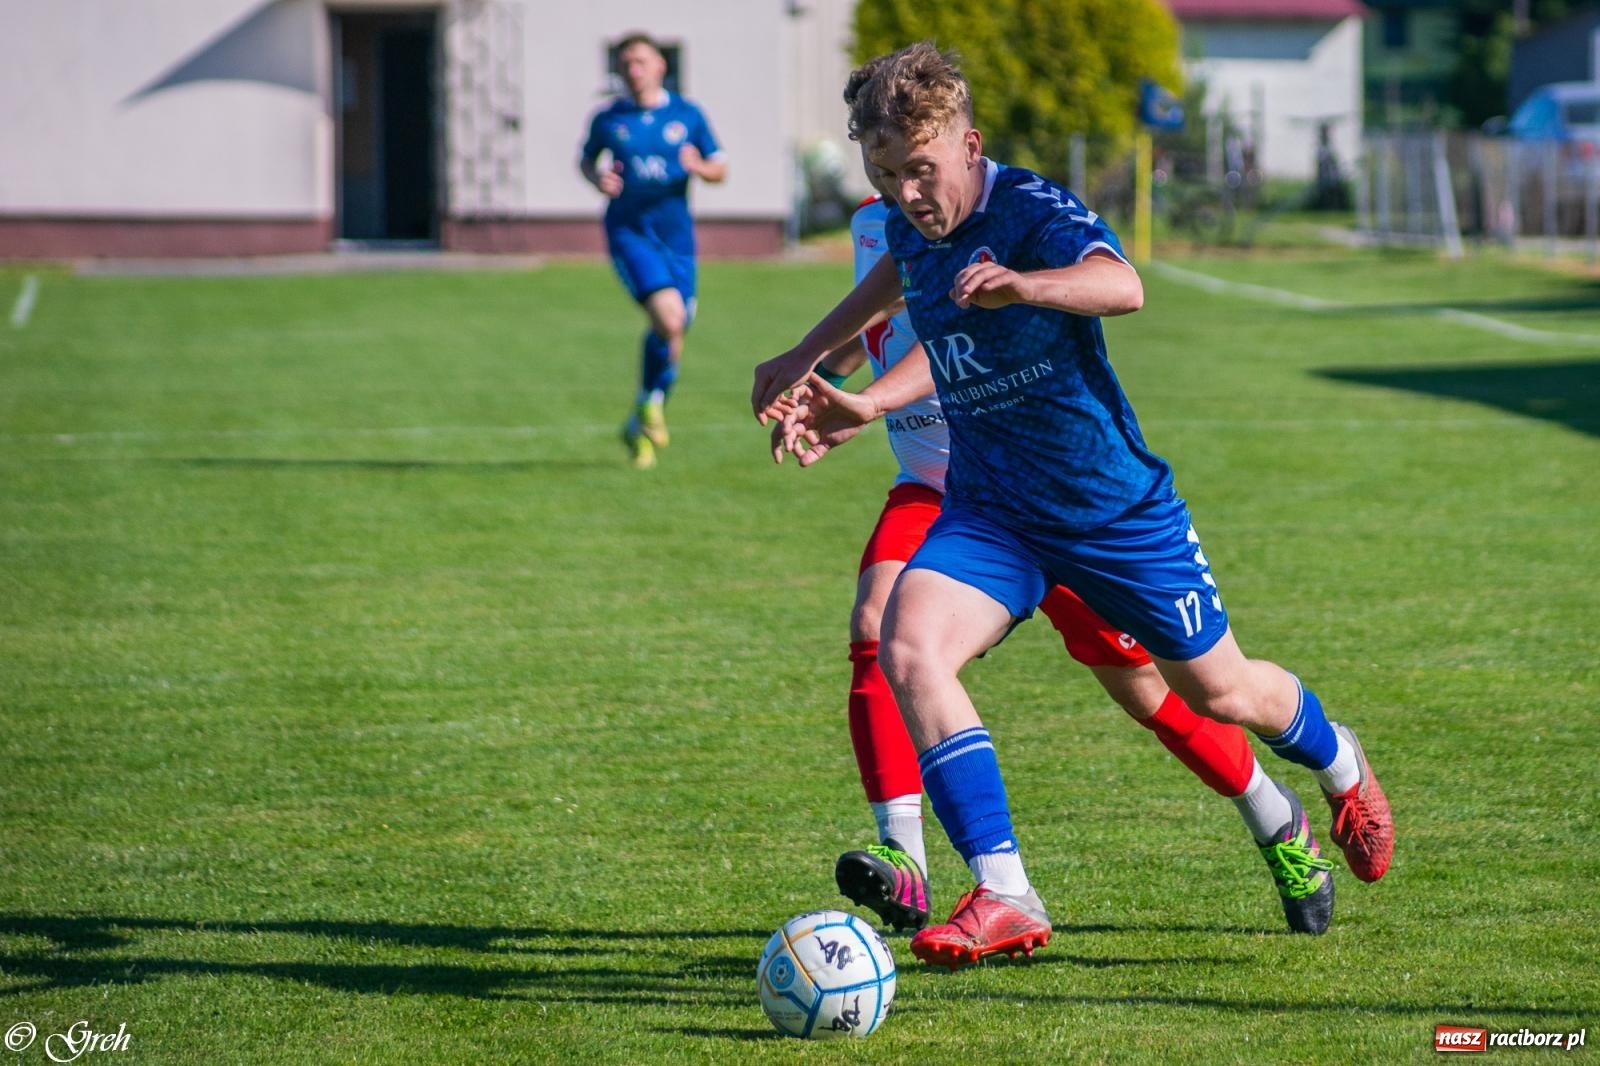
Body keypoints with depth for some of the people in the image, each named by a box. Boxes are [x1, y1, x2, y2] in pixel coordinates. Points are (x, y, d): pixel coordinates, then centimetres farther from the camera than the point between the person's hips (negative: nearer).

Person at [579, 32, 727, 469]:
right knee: (669, 317, -23)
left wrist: (697, 166, -15)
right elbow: (586, 159, 18)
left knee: (669, 330, 8)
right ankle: (650, 406, -2)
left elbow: (720, 169, 8)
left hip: (676, 234, 3)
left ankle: (640, 425, 28)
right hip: (629, 232, -3)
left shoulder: (687, 115, 3)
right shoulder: (607, 119, 1)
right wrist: (597, 178, -6)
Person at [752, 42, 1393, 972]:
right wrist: (806, 357, 28)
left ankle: (1339, 764, 49)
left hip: (1115, 504, -5)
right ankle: (1005, 898, -26)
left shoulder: (1034, 212, -24)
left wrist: (1023, 285, -65)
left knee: (1218, 693, 12)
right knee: (909, 649, -24)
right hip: (990, 511, 5)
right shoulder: (912, 233, -3)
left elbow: (1121, 285, -46)